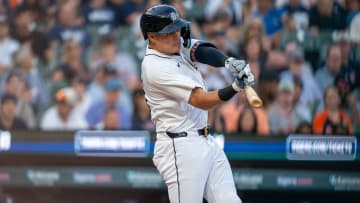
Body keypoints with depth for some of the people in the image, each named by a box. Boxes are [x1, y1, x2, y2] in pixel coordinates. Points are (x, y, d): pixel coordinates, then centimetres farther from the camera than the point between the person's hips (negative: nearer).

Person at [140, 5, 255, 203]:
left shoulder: (178, 46, 8)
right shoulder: (155, 66, -18)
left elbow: (205, 52, -9)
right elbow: (201, 101, -23)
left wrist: (228, 62, -31)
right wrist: (235, 88, -37)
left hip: (207, 142, 9)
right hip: (180, 147, -9)